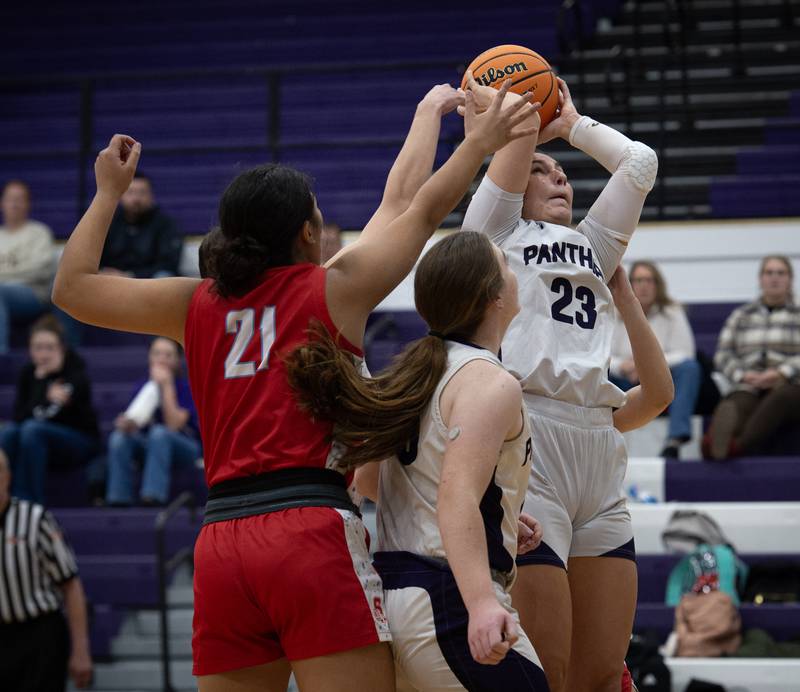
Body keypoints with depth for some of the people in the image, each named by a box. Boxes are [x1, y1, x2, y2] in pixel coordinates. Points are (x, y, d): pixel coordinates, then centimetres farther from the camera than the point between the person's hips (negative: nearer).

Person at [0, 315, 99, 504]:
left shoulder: (76, 372, -12)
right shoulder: (28, 373, 2)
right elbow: (19, 415, -10)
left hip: (80, 441, -4)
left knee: (32, 430, -32)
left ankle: (29, 500, -33)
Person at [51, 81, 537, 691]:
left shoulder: (197, 305, 12)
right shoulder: (335, 290, 4)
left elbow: (72, 287, 23)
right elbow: (413, 205, 18)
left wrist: (108, 194, 33)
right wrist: (479, 142, 31)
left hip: (221, 543, 5)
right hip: (313, 533, -5)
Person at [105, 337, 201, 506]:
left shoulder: (185, 387, -10)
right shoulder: (143, 387, 2)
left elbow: (174, 425, -23)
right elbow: (131, 423, -3)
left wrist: (167, 386, -22)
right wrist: (126, 423, -28)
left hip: (187, 448, -4)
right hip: (151, 446, 4)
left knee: (159, 432, -35)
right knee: (119, 438, -24)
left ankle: (153, 497, -41)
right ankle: (119, 498, -25)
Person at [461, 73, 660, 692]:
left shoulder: (589, 246, 28)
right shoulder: (495, 235, 12)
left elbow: (639, 164, 22)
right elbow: (521, 129, 1)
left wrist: (570, 124, 30)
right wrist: (489, 101, 18)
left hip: (601, 460, 6)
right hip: (528, 448, -6)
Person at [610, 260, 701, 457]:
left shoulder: (671, 313, 3)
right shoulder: (616, 316, 5)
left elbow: (684, 354, -6)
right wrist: (622, 366, -24)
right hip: (627, 386, 1)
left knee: (690, 367, -31)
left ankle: (675, 438, -43)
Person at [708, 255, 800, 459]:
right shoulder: (740, 316, 25)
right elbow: (723, 355, 14)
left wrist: (781, 373, -14)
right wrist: (743, 375, -7)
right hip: (749, 389, 1)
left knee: (780, 397, -41)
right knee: (733, 405, -37)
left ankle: (737, 445, -69)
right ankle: (716, 440, -76)